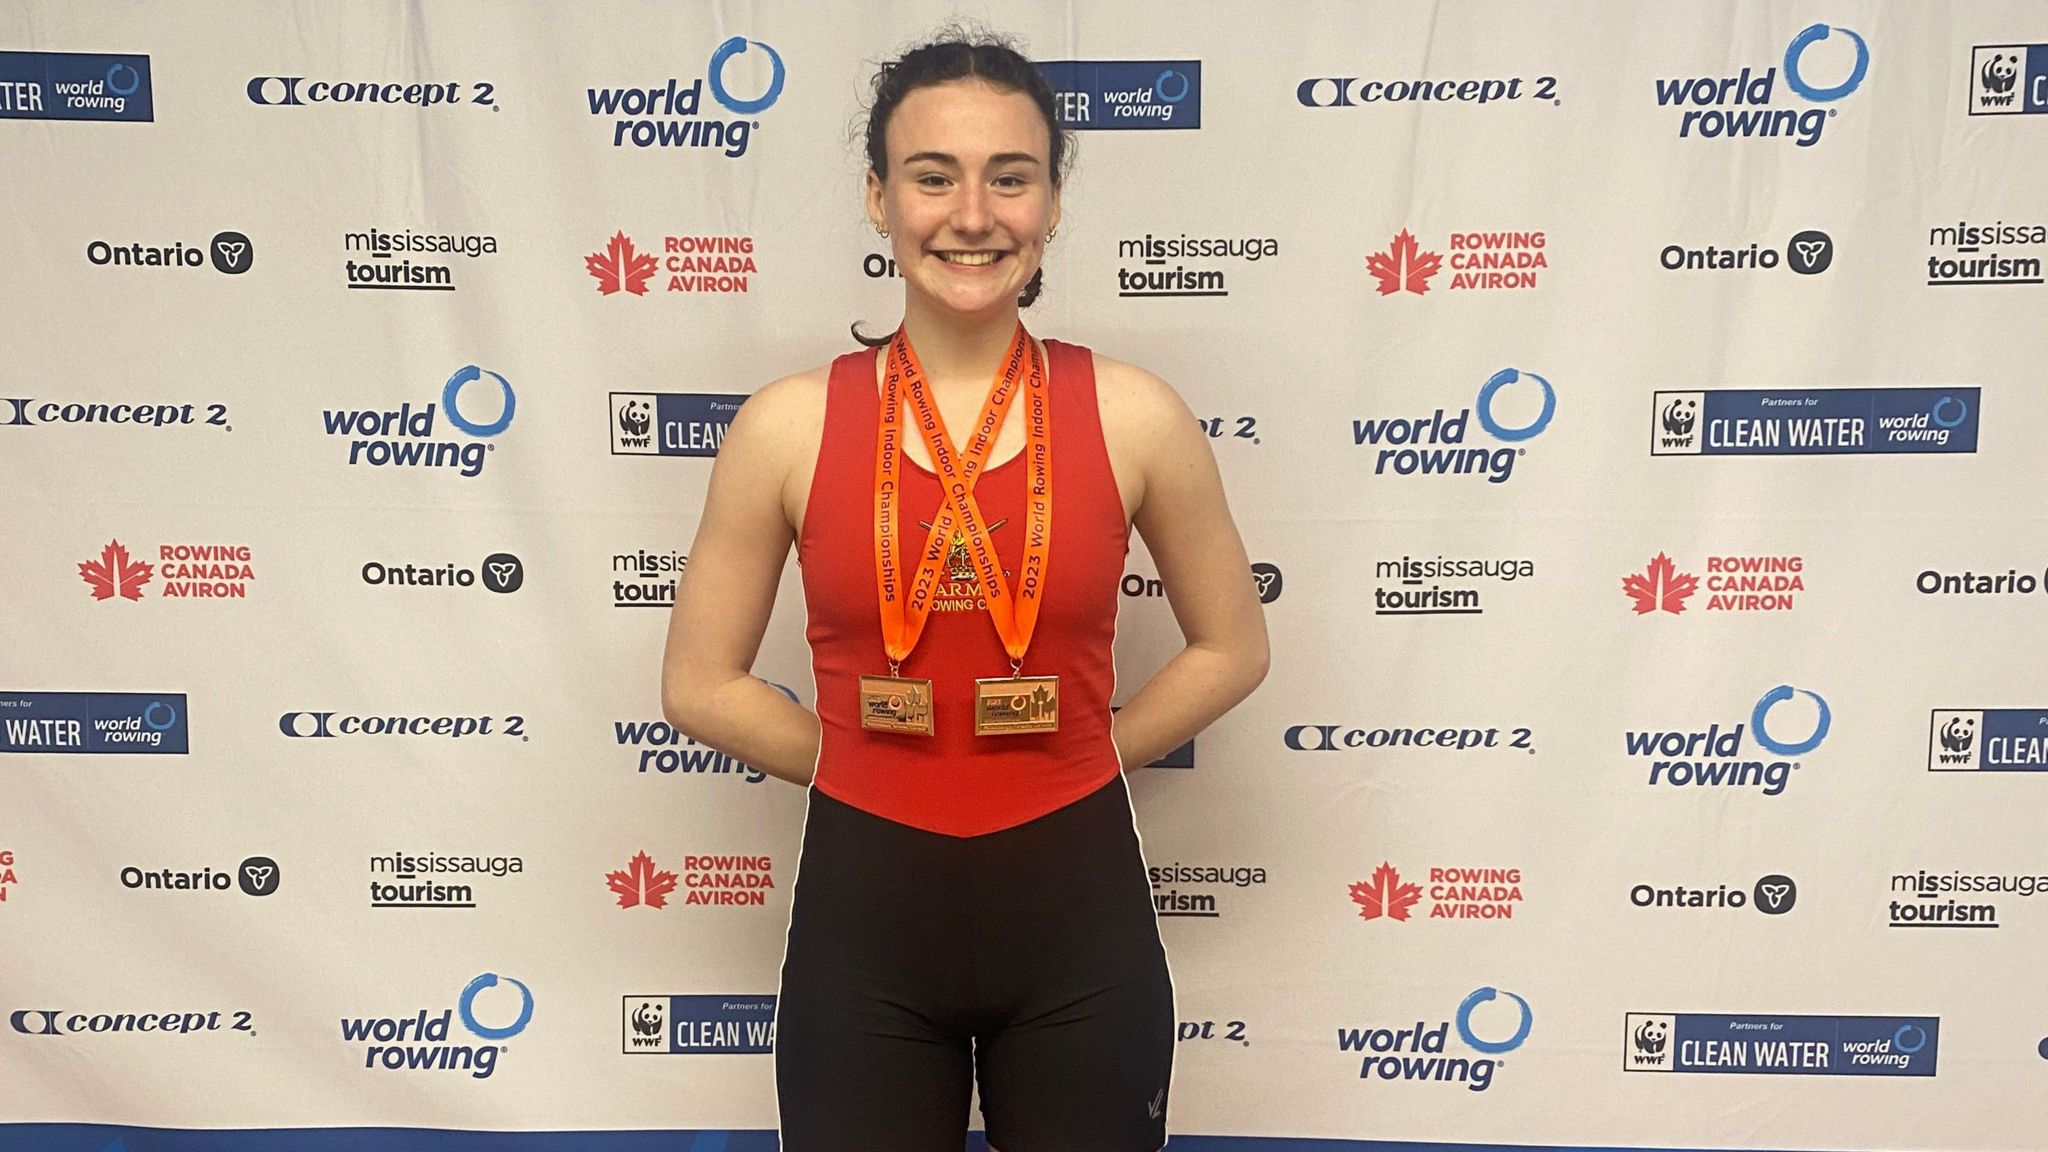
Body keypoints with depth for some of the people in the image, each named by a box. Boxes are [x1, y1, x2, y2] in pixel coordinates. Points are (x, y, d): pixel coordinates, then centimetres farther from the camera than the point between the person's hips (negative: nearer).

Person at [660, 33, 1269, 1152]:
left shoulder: (1132, 415, -6)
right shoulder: (788, 424, -6)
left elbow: (1230, 649, 6)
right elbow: (701, 684, 2)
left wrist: (1079, 759, 2)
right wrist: (861, 767, 1)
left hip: (1076, 910, 0)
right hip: (864, 909, 0)